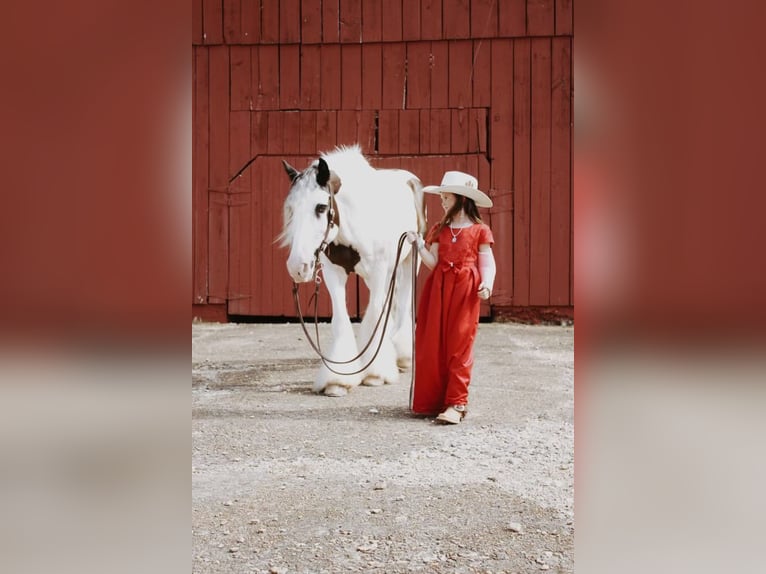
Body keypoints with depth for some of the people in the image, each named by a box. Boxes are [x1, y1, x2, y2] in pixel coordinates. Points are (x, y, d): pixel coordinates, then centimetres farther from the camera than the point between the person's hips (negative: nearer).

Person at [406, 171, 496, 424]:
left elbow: (487, 262, 0)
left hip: (465, 291, -4)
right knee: (432, 345, 4)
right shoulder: (439, 229, 12)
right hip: (438, 289, 4)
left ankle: (456, 403, 3)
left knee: (459, 346, -2)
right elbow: (432, 263, 6)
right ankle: (431, 401, 15)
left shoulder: (480, 230, 1)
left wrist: (487, 283, -17)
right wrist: (418, 243, -6)